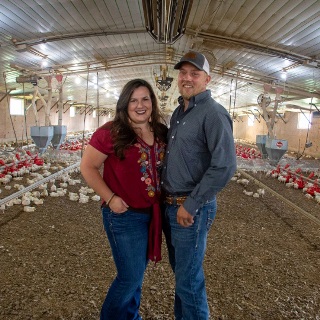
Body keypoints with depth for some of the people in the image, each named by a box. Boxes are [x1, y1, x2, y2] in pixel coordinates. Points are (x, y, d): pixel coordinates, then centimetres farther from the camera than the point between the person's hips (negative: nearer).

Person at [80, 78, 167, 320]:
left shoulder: (161, 132, 2)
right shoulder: (111, 132, -14)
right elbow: (88, 167, -10)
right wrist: (110, 198, -16)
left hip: (152, 213, 6)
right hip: (124, 215, -5)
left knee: (137, 272, 21)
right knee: (131, 276, 5)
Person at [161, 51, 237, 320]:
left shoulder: (213, 113, -14)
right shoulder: (178, 113, 12)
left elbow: (225, 166, -23)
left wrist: (191, 205, -19)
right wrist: (169, 202, 13)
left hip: (192, 210, -8)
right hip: (170, 206, 8)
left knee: (189, 280, 7)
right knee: (180, 271, 23)